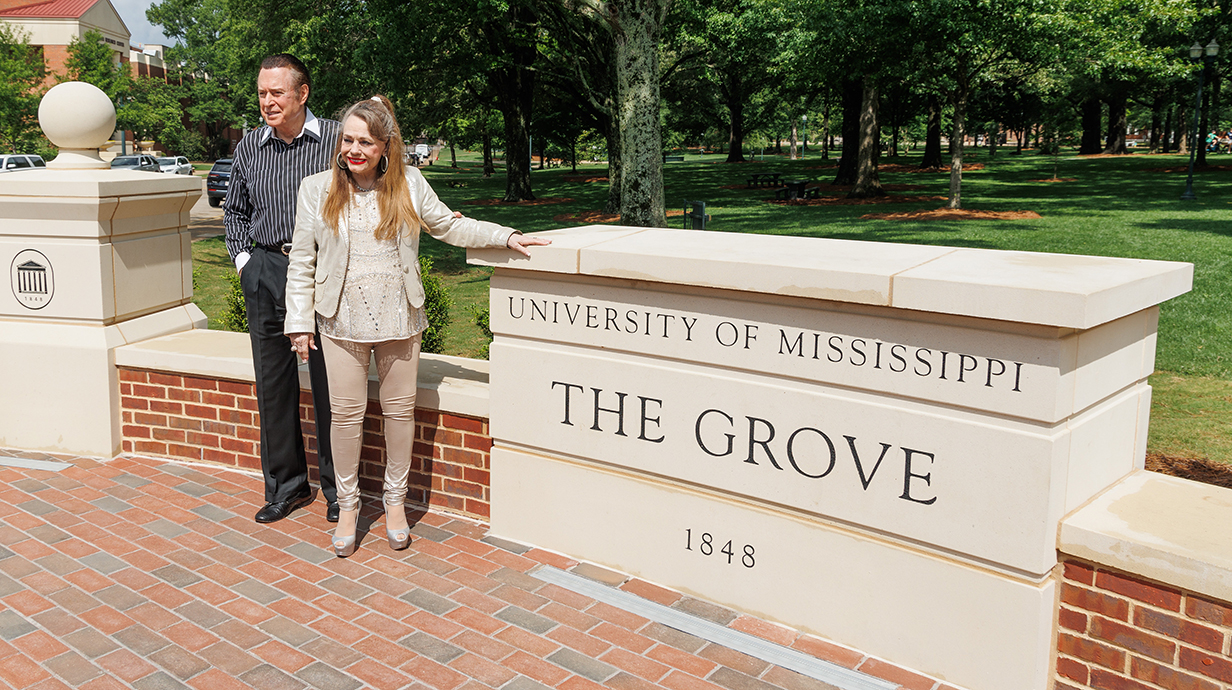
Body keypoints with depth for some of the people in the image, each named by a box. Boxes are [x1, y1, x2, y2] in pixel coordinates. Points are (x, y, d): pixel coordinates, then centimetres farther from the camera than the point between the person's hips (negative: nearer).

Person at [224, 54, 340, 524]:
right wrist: (241, 257, 9)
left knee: (330, 384, 1)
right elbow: (234, 210, 22)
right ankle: (286, 485, 22)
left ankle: (337, 487, 16)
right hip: (266, 270, 4)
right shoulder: (249, 147, 9)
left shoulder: (335, 140, -4)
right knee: (273, 383, 8)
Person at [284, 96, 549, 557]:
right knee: (346, 413, 5)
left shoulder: (409, 184, 1)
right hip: (342, 321, -1)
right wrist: (300, 321, 0)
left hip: (399, 320, 1)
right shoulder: (316, 189, -1)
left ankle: (395, 500, 28)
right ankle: (348, 506, 22)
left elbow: (448, 227, 12)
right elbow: (302, 261, 2)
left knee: (400, 410, 9)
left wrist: (507, 238, 3)